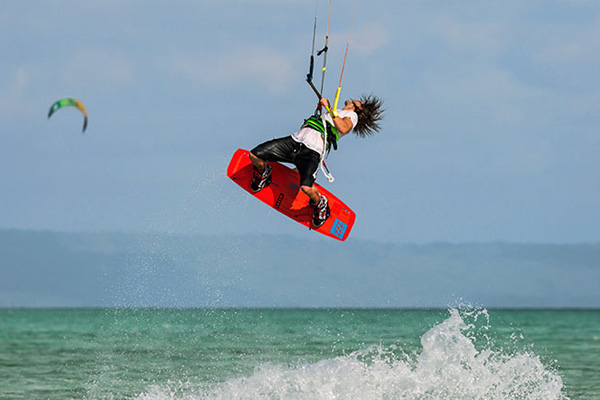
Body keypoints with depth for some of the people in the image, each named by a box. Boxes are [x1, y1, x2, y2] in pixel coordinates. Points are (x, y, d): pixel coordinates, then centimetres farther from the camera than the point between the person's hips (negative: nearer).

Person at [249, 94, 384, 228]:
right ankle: (263, 171, 27)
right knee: (254, 155, -7)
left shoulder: (352, 115, 14)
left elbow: (343, 128, -10)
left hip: (312, 151, -6)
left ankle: (319, 204, 4)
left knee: (306, 187, -30)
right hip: (294, 140, 6)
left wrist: (330, 108, -9)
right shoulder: (334, 114, 36)